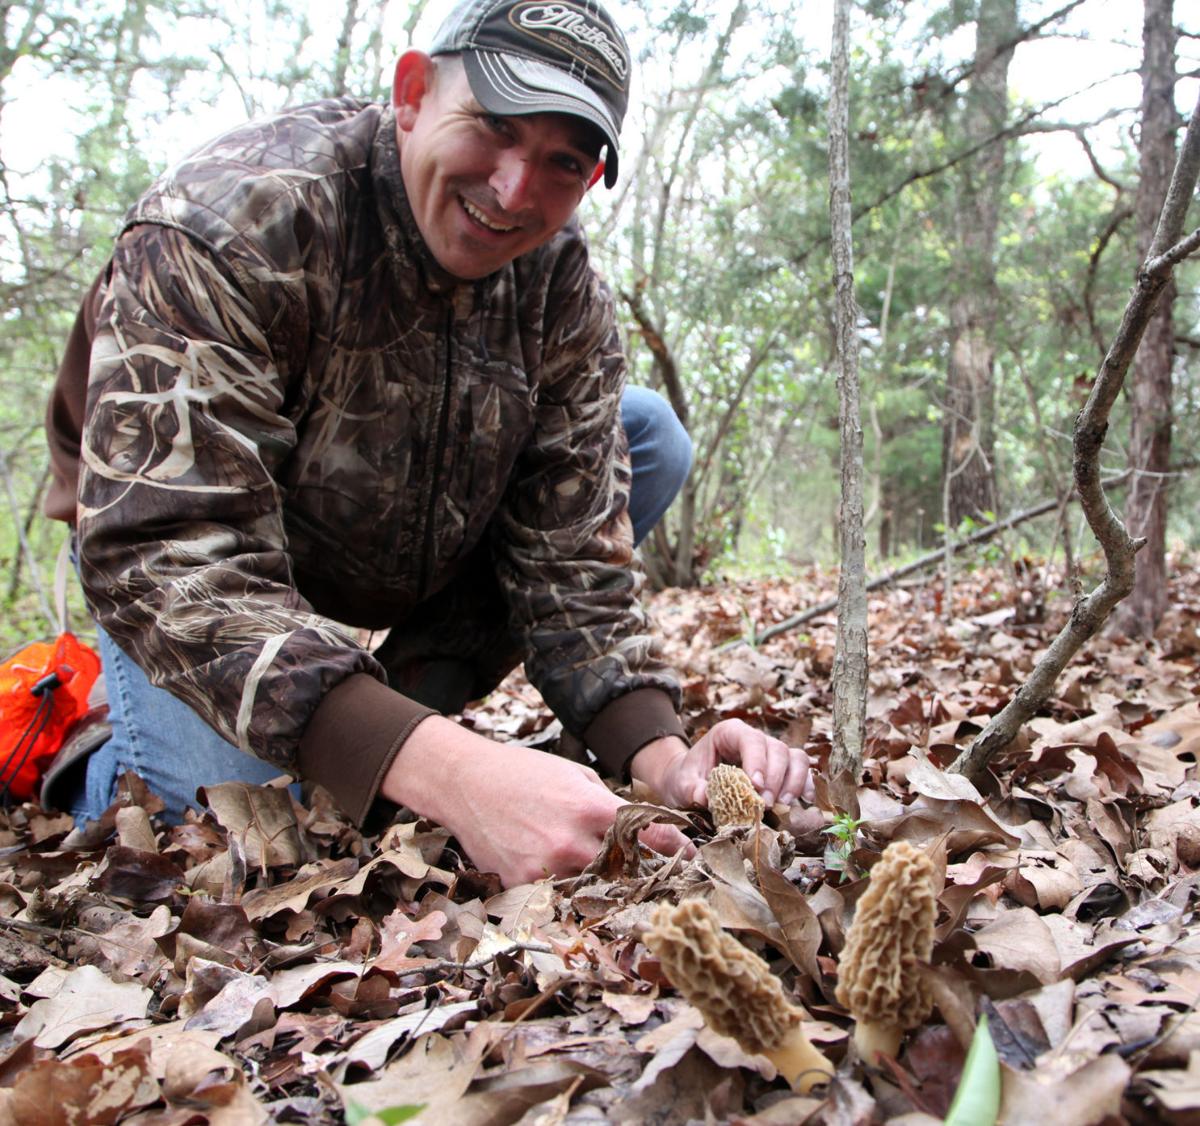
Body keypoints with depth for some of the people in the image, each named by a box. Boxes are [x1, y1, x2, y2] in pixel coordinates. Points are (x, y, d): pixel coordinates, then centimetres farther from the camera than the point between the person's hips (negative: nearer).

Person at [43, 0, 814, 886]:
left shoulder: (567, 297, -16)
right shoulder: (234, 225, -32)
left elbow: (571, 555, -16)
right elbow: (168, 554, -42)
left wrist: (659, 754, -35)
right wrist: (443, 771, -54)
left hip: (405, 570, 5)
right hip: (204, 563, -4)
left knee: (651, 440, -10)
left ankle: (415, 701, -8)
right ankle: (99, 756, 5)